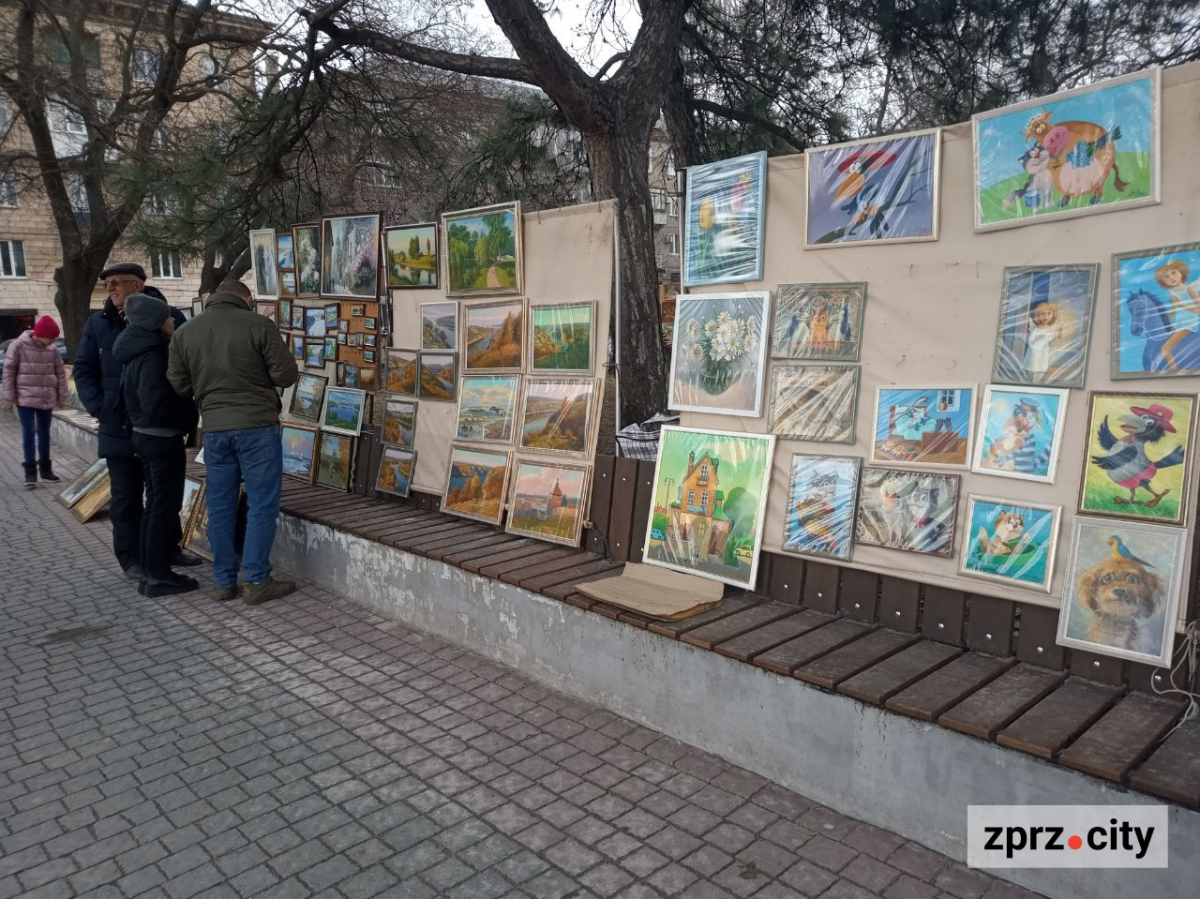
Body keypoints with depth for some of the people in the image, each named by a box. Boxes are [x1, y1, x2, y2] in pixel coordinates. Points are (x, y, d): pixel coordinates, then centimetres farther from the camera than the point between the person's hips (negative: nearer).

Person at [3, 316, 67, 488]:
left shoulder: (52, 350, 2)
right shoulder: (18, 346, -8)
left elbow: (60, 373, 8)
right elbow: (9, 372, -5)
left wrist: (62, 396, 7)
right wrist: (10, 396, -6)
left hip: (46, 399, 4)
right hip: (25, 399, -4)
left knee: (44, 434, 12)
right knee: (29, 434, -5)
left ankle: (45, 469, 24)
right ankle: (30, 472, 0)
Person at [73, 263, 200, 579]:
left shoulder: (170, 318, -3)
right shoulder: (98, 323, 4)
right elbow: (83, 370, 7)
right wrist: (99, 408, -6)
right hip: (120, 428, 1)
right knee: (126, 497, 7)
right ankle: (131, 558, 17)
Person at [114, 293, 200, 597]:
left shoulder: (138, 352, 11)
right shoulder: (152, 356, -20)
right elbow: (156, 405, -27)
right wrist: (190, 412, -13)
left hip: (145, 435, 10)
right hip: (163, 438, -10)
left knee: (155, 504, 15)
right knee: (165, 507, -2)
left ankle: (149, 572, 21)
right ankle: (159, 576, 5)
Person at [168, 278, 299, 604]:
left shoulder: (184, 332, 6)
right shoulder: (258, 324, -8)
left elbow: (179, 385, 9)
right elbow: (286, 375, -8)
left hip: (214, 429, 4)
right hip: (257, 426, -4)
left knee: (220, 506, 12)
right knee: (261, 504, 2)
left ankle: (224, 581, 18)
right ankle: (256, 582, 4)